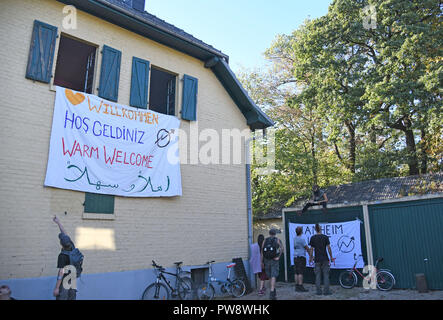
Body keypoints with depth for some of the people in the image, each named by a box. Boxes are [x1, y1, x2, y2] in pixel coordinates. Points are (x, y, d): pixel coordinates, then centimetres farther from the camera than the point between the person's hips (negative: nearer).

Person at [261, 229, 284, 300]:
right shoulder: (277, 240, 2)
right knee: (273, 276, -5)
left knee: (271, 276, 17)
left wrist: (262, 262, 6)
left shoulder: (265, 240, 8)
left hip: (266, 260, 3)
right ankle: (272, 292, -16)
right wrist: (278, 257, -9)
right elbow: (281, 248, -13)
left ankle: (274, 291, 29)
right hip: (274, 260, -3)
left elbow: (262, 251, 4)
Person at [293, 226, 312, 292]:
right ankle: (300, 287, -7)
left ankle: (297, 287, 12)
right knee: (301, 272, -7)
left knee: (296, 272, 8)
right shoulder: (302, 239, -15)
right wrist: (310, 255, 8)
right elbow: (307, 248, -5)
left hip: (295, 257, 8)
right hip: (301, 257, -8)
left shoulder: (295, 238, 11)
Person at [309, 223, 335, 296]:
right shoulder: (325, 237, -3)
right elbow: (329, 248, -4)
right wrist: (331, 257, 5)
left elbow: (311, 249, 1)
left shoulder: (312, 238, -1)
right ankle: (326, 291, 5)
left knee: (318, 276, 6)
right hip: (325, 259, -1)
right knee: (326, 275, 5)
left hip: (317, 259, 1)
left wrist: (310, 258, 10)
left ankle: (318, 291, 7)